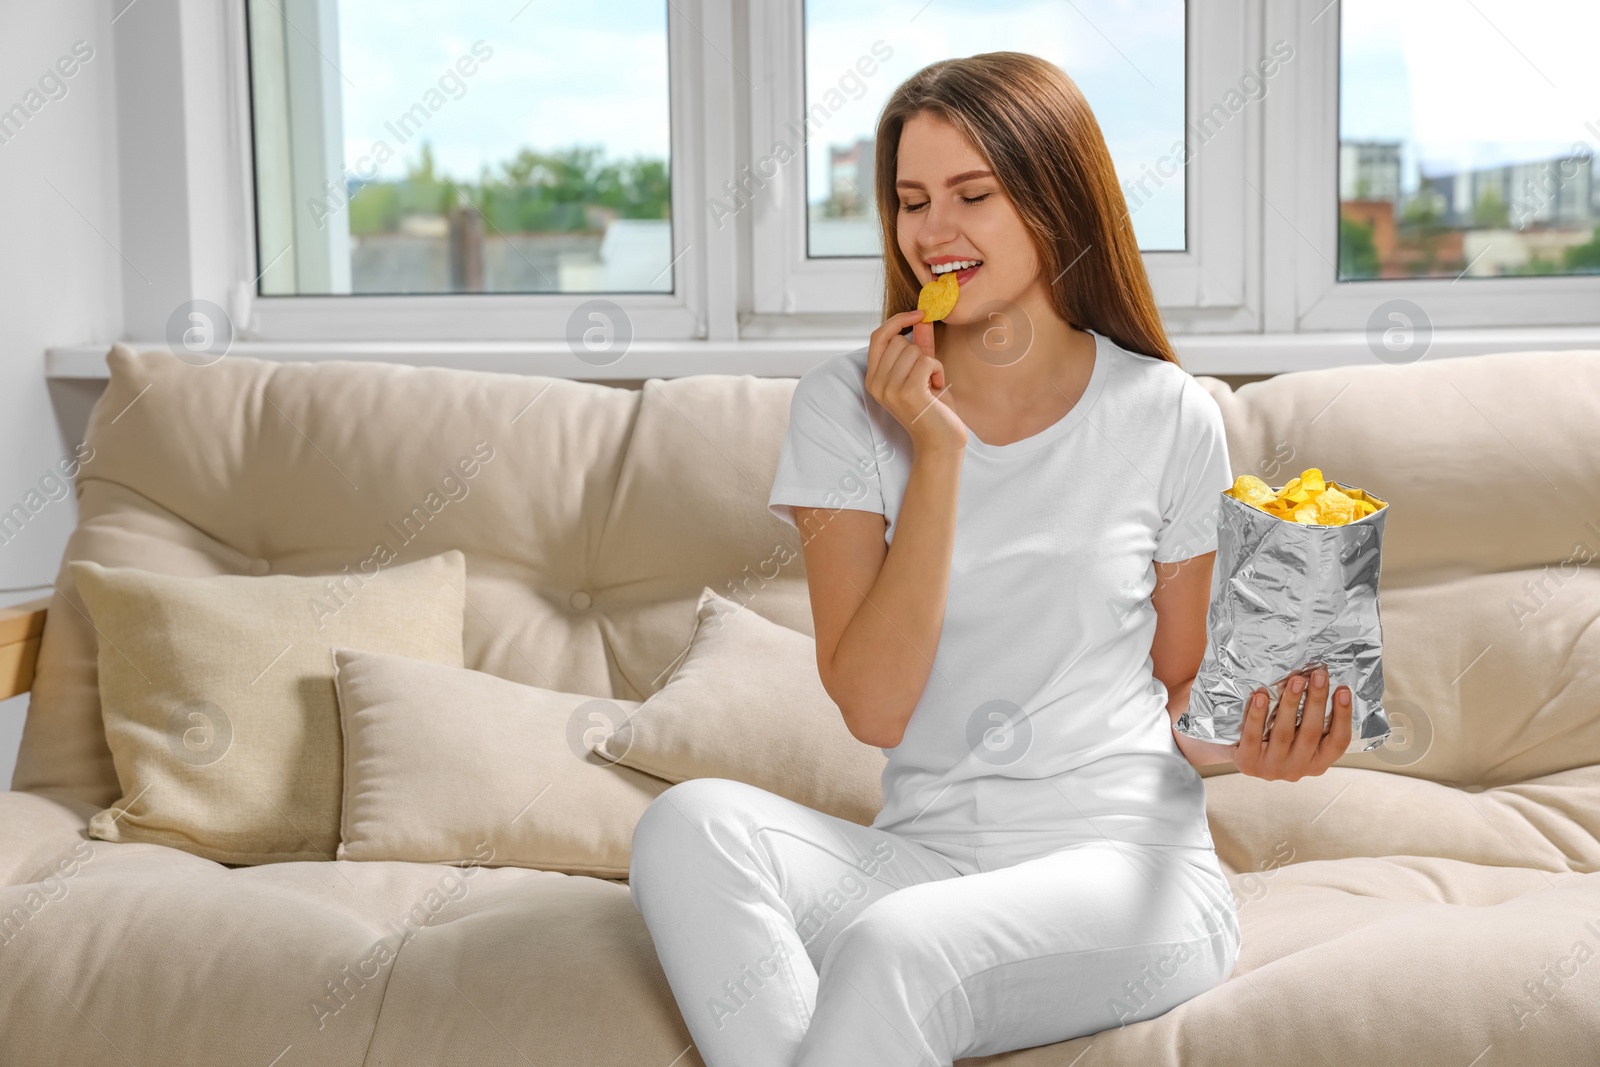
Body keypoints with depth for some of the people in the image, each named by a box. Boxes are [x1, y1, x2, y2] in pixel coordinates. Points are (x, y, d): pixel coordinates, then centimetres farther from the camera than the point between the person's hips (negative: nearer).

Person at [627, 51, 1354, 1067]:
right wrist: (935, 453, -11)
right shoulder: (848, 402, 4)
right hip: (924, 856, 3)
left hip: (1126, 858, -2)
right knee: (692, 821, -28)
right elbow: (875, 707, -6)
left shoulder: (1168, 417, 4)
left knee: (896, 946, -35)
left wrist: (1252, 741, -10)